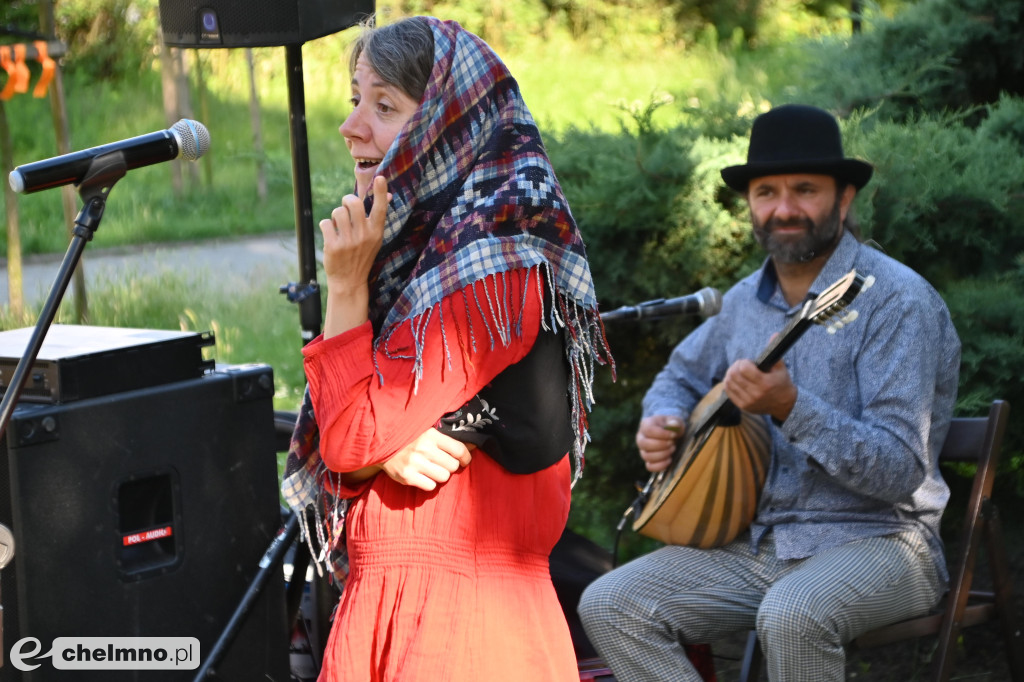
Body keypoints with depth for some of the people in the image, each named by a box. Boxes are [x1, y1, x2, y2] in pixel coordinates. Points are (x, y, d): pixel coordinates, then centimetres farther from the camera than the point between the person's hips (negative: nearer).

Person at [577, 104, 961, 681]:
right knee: (610, 605, -12)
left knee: (792, 615, -39)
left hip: (873, 538, -7)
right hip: (752, 540, 7)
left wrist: (791, 408, -31)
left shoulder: (897, 301, -13)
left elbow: (901, 473, -20)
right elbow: (682, 375, 29)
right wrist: (663, 421, 6)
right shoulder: (746, 299, 10)